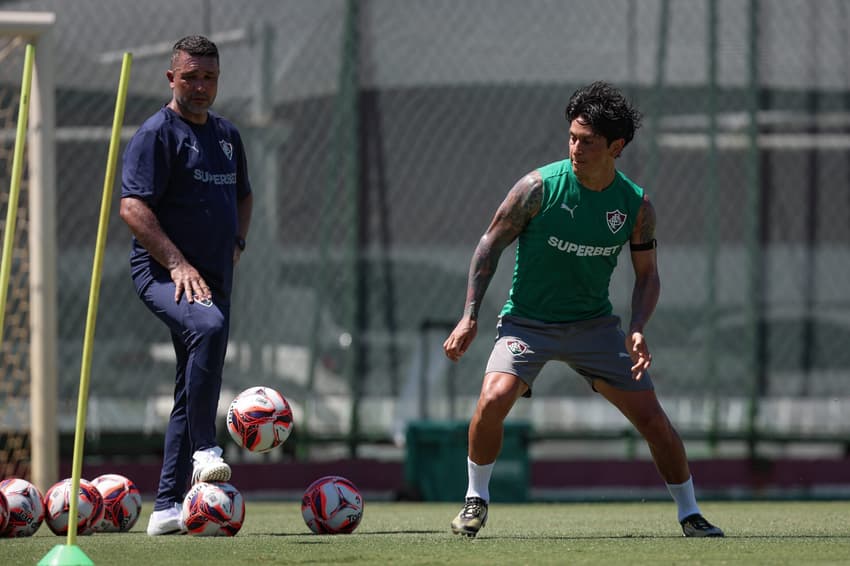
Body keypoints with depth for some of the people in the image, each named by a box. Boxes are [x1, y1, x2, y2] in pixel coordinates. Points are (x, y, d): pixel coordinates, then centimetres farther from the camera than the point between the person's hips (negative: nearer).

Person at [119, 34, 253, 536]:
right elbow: (133, 207, -15)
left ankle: (168, 506, 12)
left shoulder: (227, 135, 18)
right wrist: (177, 263, -23)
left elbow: (243, 195, 34)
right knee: (207, 326, -37)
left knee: (196, 391, 7)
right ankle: (205, 450, -36)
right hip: (161, 271, -8)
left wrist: (237, 242, 15)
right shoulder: (157, 133, -6)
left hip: (214, 279, 8)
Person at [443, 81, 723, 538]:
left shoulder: (636, 205, -8)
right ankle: (476, 500, -5)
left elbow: (646, 274, 4)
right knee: (494, 398, -27)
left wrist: (637, 329, -14)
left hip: (593, 324, 2)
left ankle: (689, 515, 16)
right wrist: (469, 317, -11)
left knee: (652, 418, -3)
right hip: (526, 322, -2)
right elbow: (491, 244, -6)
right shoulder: (539, 187, -15)